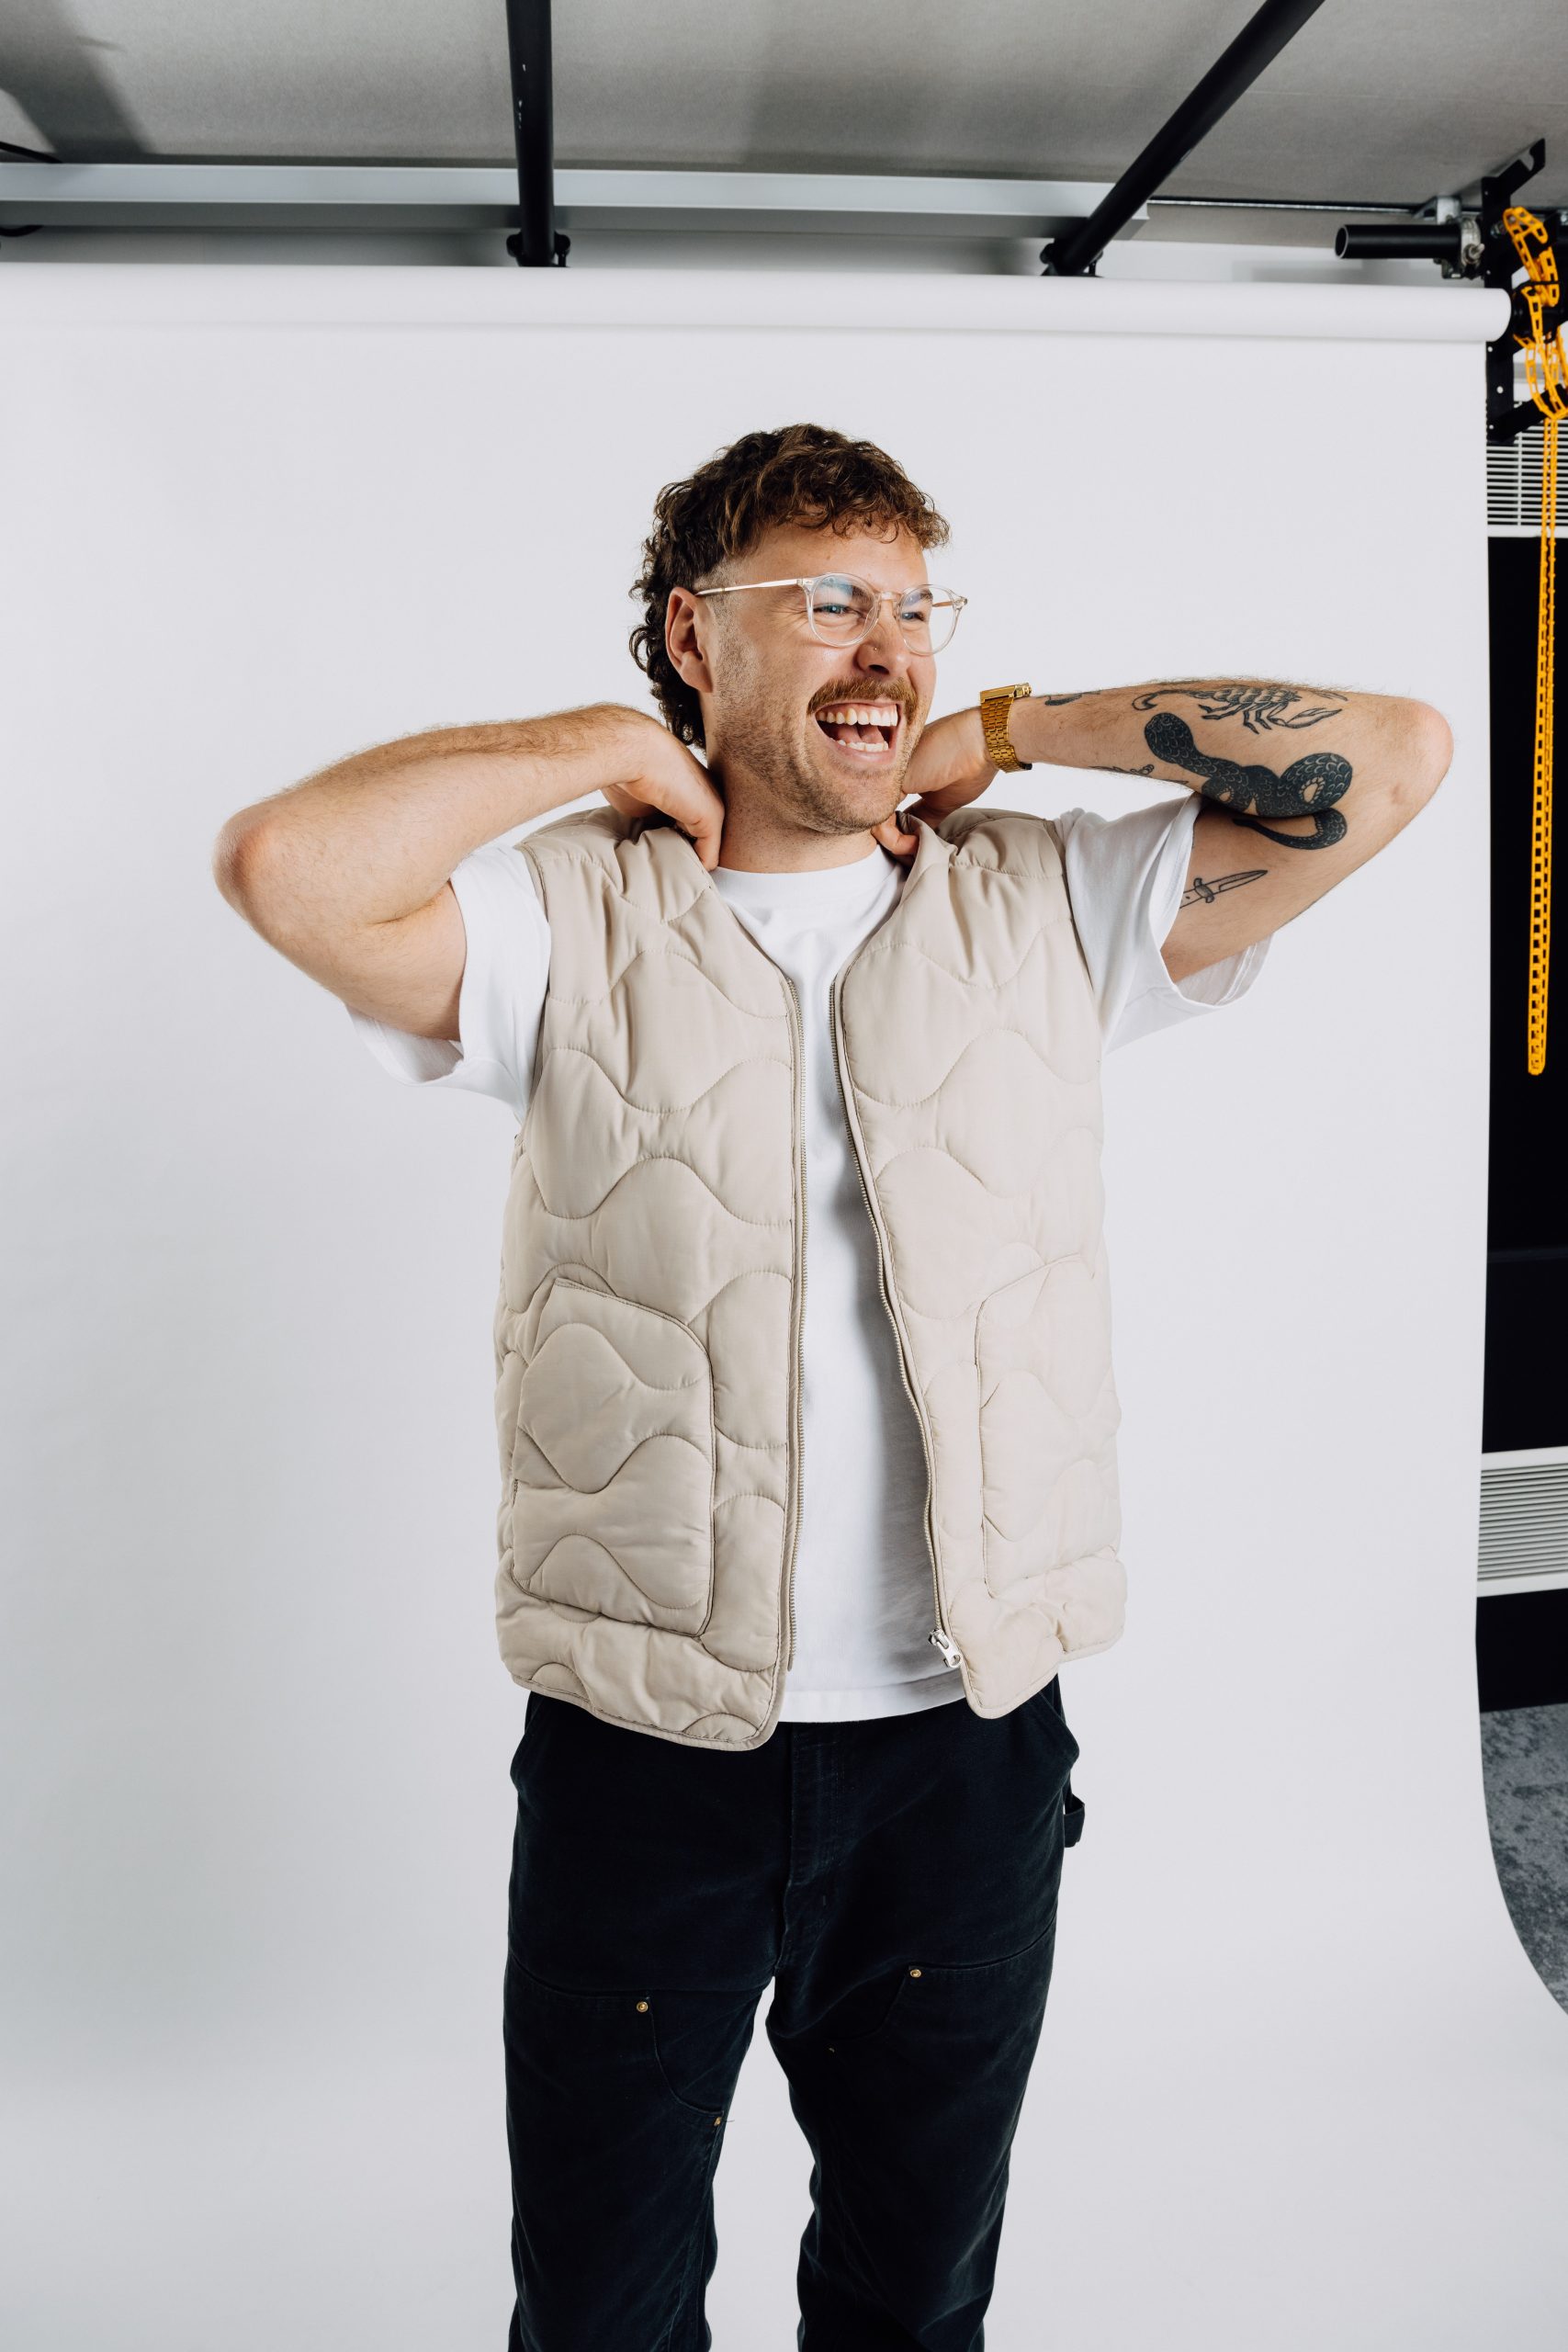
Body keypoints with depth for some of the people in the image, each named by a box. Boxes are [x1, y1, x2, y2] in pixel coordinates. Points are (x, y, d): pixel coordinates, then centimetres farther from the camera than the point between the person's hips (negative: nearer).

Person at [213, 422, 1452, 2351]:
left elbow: (1387, 759, -4)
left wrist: (1014, 729, -3)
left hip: (969, 1739, 2)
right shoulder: (570, 920, -4)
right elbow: (284, 866, -21)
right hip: (642, 1753, -1)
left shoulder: (1050, 909, 1)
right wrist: (602, 749, -9)